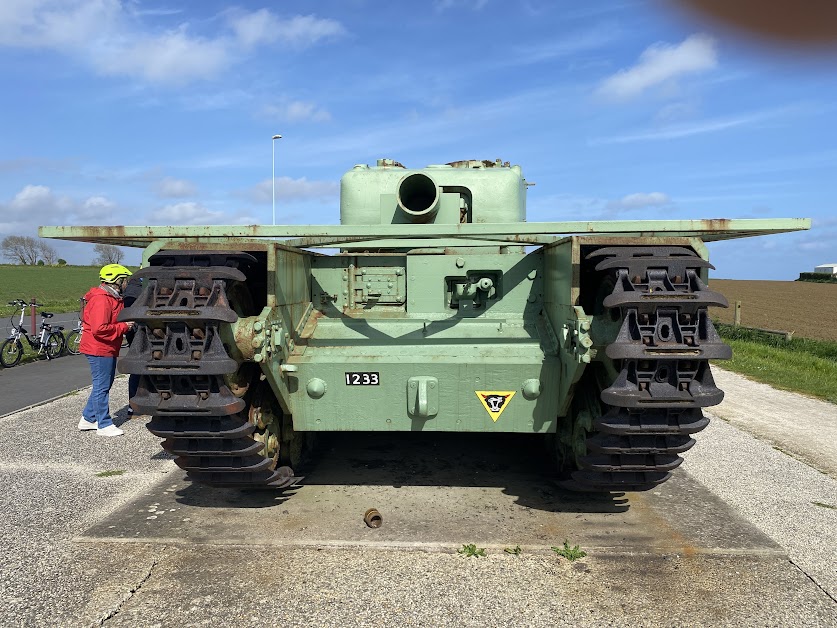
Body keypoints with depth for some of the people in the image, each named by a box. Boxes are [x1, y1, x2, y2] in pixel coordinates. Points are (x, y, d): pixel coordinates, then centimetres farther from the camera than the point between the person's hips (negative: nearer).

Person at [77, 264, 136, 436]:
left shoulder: (114, 298, 14)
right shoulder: (101, 300, -20)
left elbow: (115, 321, 27)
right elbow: (99, 329, -27)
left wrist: (127, 325, 7)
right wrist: (124, 327, -20)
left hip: (108, 349, 11)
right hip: (99, 349, -11)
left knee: (103, 385, 18)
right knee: (102, 386, -2)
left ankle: (88, 419, 29)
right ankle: (104, 425, 6)